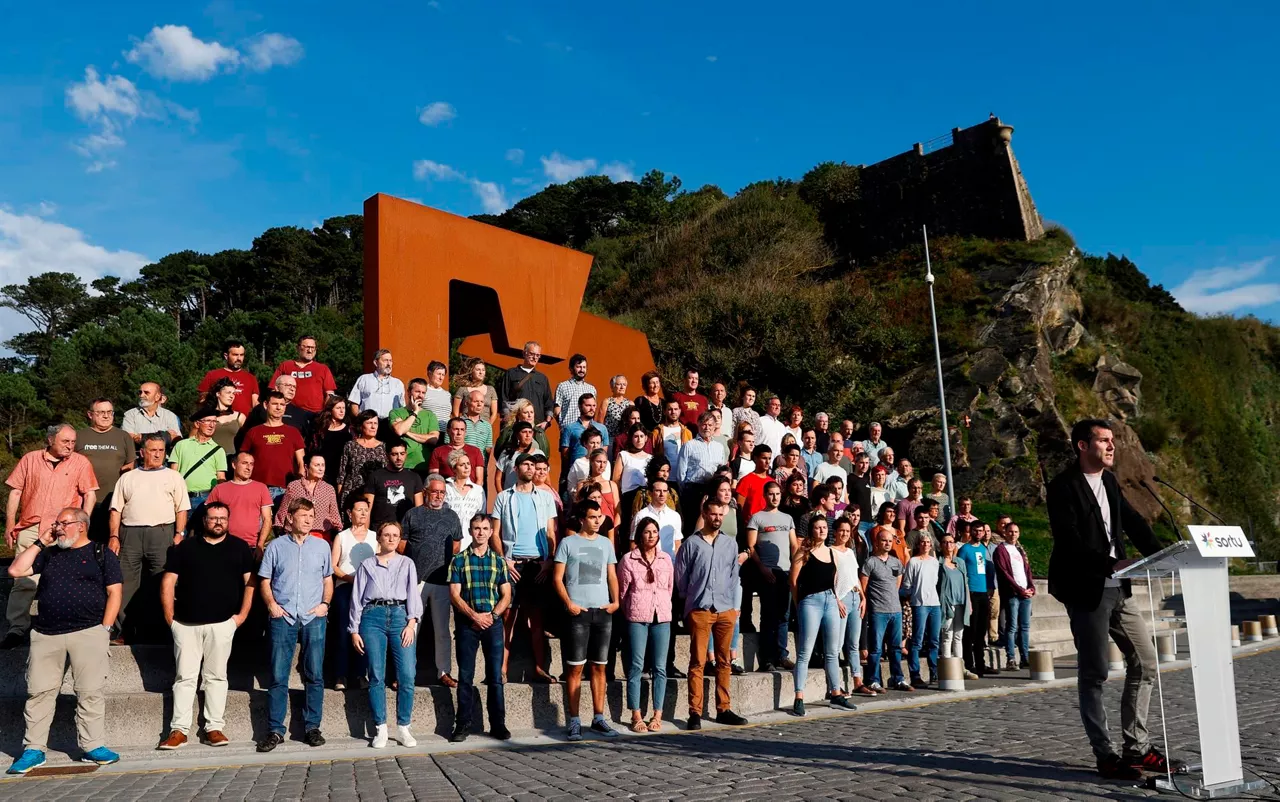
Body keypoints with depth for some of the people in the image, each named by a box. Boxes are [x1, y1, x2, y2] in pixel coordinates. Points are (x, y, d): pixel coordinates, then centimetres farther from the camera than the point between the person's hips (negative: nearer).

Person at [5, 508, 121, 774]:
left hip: (88, 632, -4)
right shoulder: (49, 554, 19)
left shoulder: (101, 554, 7)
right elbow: (15, 570, 6)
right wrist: (40, 542, 8)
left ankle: (93, 746, 2)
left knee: (91, 692, -4)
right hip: (46, 634, 4)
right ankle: (33, 749, 10)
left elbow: (114, 592, 2)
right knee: (39, 691, 2)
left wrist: (104, 628, -6)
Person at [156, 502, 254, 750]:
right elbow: (168, 582, 6)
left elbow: (250, 582, 5)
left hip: (222, 624, 0)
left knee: (216, 676, 5)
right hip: (186, 624, 1)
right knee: (184, 676, 3)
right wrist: (169, 616, -2)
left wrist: (242, 614, -2)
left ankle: (215, 727, 9)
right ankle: (179, 729, 7)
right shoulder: (185, 547, 8)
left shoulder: (239, 548, 7)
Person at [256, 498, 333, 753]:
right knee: (278, 676, -1)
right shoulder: (276, 546, 8)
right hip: (283, 617, -1)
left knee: (314, 675, 2)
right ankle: (275, 731, 5)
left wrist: (325, 603, 1)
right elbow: (265, 581, 9)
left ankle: (312, 727, 10)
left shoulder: (322, 546, 12)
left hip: (314, 618, 1)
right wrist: (271, 604, -7)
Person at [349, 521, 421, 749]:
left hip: (400, 616, 0)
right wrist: (354, 630, 4)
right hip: (373, 617, 0)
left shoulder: (406, 563, 17)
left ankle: (403, 728, 1)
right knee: (376, 677, -3)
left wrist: (412, 622, -5)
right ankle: (380, 729, 5)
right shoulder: (367, 565, 16)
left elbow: (413, 594, 8)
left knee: (407, 676, -9)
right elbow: (357, 598, 12)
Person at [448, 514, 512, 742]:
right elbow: (454, 594, -2)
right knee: (465, 676, 3)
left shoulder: (498, 560, 10)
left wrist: (492, 615, -8)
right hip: (466, 623, -1)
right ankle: (463, 724, 10)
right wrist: (474, 615, -13)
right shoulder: (459, 560, 5)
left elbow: (506, 595, 8)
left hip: (493, 622, 1)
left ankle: (498, 724, 8)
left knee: (496, 675, 2)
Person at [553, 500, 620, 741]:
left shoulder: (605, 544, 14)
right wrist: (568, 603, -12)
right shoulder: (568, 543, 2)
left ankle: (598, 718, 14)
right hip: (578, 612, -4)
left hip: (603, 612, 4)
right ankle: (574, 721, 4)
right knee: (575, 667, -2)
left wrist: (615, 601, 1)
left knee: (599, 667, 8)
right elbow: (558, 578, 0)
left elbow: (612, 576, 16)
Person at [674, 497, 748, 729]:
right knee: (697, 662, -3)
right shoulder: (691, 543, 1)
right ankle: (695, 712, 0)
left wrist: (734, 605, 12)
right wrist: (691, 599, 8)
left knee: (724, 662, 9)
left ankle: (723, 709, 17)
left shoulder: (730, 544, 12)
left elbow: (734, 577, 16)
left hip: (725, 610, 4)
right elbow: (681, 578, 4)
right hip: (699, 610, -4)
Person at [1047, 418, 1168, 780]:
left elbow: (1132, 521, 11)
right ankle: (1105, 756, 10)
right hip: (1086, 590, -8)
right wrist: (1110, 563, -31)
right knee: (1094, 673, 0)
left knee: (1145, 661, 11)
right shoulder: (1063, 486, -12)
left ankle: (1136, 748, 22)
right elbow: (1069, 540, -21)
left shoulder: (1109, 481, 13)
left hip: (1118, 588, 8)